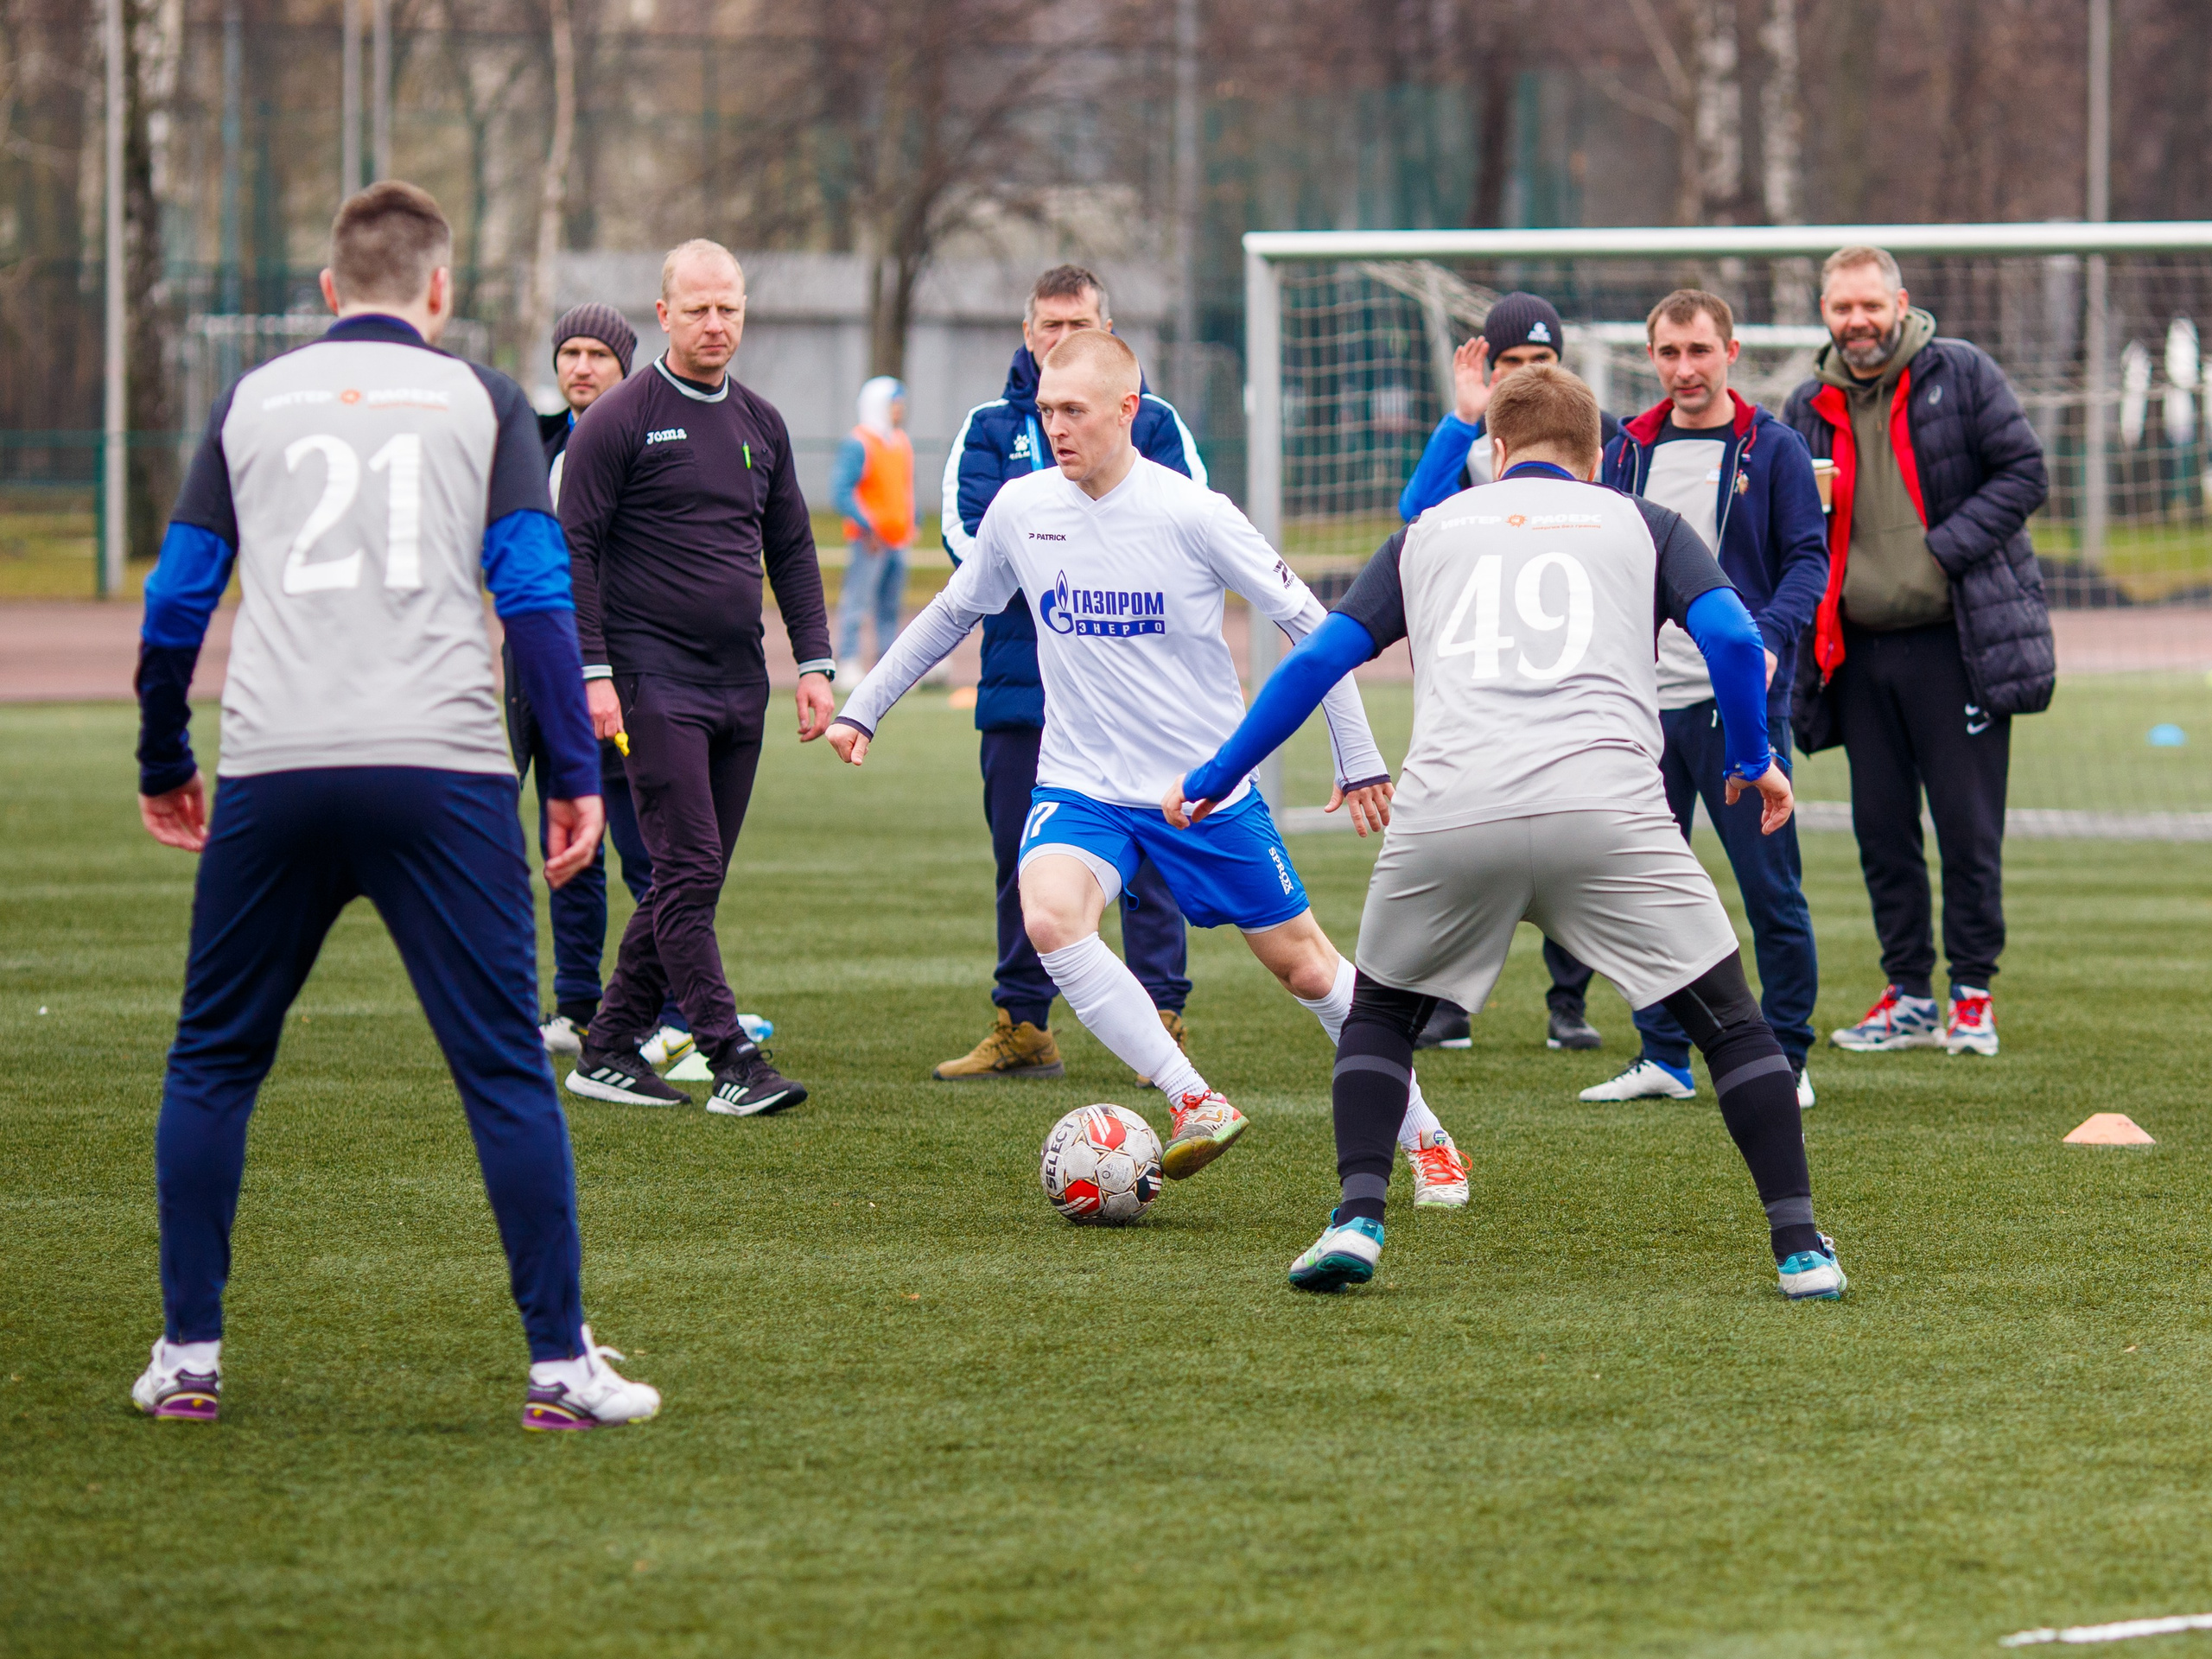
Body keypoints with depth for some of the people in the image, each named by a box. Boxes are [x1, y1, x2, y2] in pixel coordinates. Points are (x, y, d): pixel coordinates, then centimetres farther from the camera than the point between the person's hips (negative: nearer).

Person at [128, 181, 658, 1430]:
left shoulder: (253, 401, 16)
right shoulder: (481, 401, 12)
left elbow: (178, 598, 15)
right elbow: (537, 592, 2)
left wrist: (163, 764, 27)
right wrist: (577, 775, 5)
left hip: (273, 775, 2)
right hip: (443, 767, -2)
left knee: (214, 1064, 14)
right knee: (506, 1069, 0)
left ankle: (189, 1357, 13)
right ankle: (563, 1365, -3)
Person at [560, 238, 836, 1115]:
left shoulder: (760, 424, 14)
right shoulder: (619, 420, -5)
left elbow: (792, 550, 20)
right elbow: (575, 549, -7)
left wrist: (814, 663, 12)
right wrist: (593, 672, -14)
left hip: (739, 683, 7)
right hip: (655, 680, -7)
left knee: (691, 878, 6)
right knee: (689, 870, -11)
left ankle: (610, 1050, 14)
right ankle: (731, 1061, -12)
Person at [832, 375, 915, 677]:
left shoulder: (903, 442, 14)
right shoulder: (859, 445, -12)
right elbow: (841, 491, -17)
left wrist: (913, 524, 16)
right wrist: (866, 527, -21)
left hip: (898, 539, 8)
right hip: (870, 542, -8)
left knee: (890, 606, 11)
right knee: (857, 603, -8)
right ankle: (848, 662, -7)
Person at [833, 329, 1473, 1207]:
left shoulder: (1190, 513, -15)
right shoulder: (1020, 509, -4)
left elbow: (1307, 623, -7)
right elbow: (952, 614, 15)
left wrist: (1357, 756, -7)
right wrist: (864, 705, 14)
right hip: (1081, 786, 2)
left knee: (1306, 969, 6)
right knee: (1049, 915, -29)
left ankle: (1427, 1140, 26)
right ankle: (1196, 1103, -22)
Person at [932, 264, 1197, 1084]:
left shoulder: (1153, 422, 9)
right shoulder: (991, 427, 11)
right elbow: (966, 533, -3)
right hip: (1023, 675, 2)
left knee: (1149, 855, -4)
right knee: (1024, 860, 6)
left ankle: (1162, 1024, 0)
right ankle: (1022, 1028, 14)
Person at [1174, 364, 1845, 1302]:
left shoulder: (1432, 531, 26)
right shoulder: (1641, 524, 22)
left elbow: (1317, 661, 22)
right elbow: (1734, 640, 8)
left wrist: (1210, 782, 30)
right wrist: (1752, 761, 24)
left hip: (1447, 815, 1)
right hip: (1606, 811, -1)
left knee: (1380, 1015, 23)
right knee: (1728, 1019, 12)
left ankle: (1357, 1221, 4)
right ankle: (1800, 1249, 3)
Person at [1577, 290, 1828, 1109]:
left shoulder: (1773, 450, 1)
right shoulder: (1626, 451, 13)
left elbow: (1808, 559, -3)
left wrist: (1768, 640, -20)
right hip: (1645, 703, 4)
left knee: (1771, 888, -3)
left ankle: (1787, 1060, 7)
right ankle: (1663, 1056, 16)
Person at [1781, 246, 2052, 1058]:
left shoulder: (1963, 376, -3)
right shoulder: (1809, 408, 11)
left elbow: (2023, 473, -6)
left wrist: (1944, 549, -14)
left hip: (1955, 642, -5)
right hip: (1857, 650, 5)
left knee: (1968, 825, -2)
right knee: (1881, 829, 7)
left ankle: (1972, 994, 7)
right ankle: (1908, 995, 16)